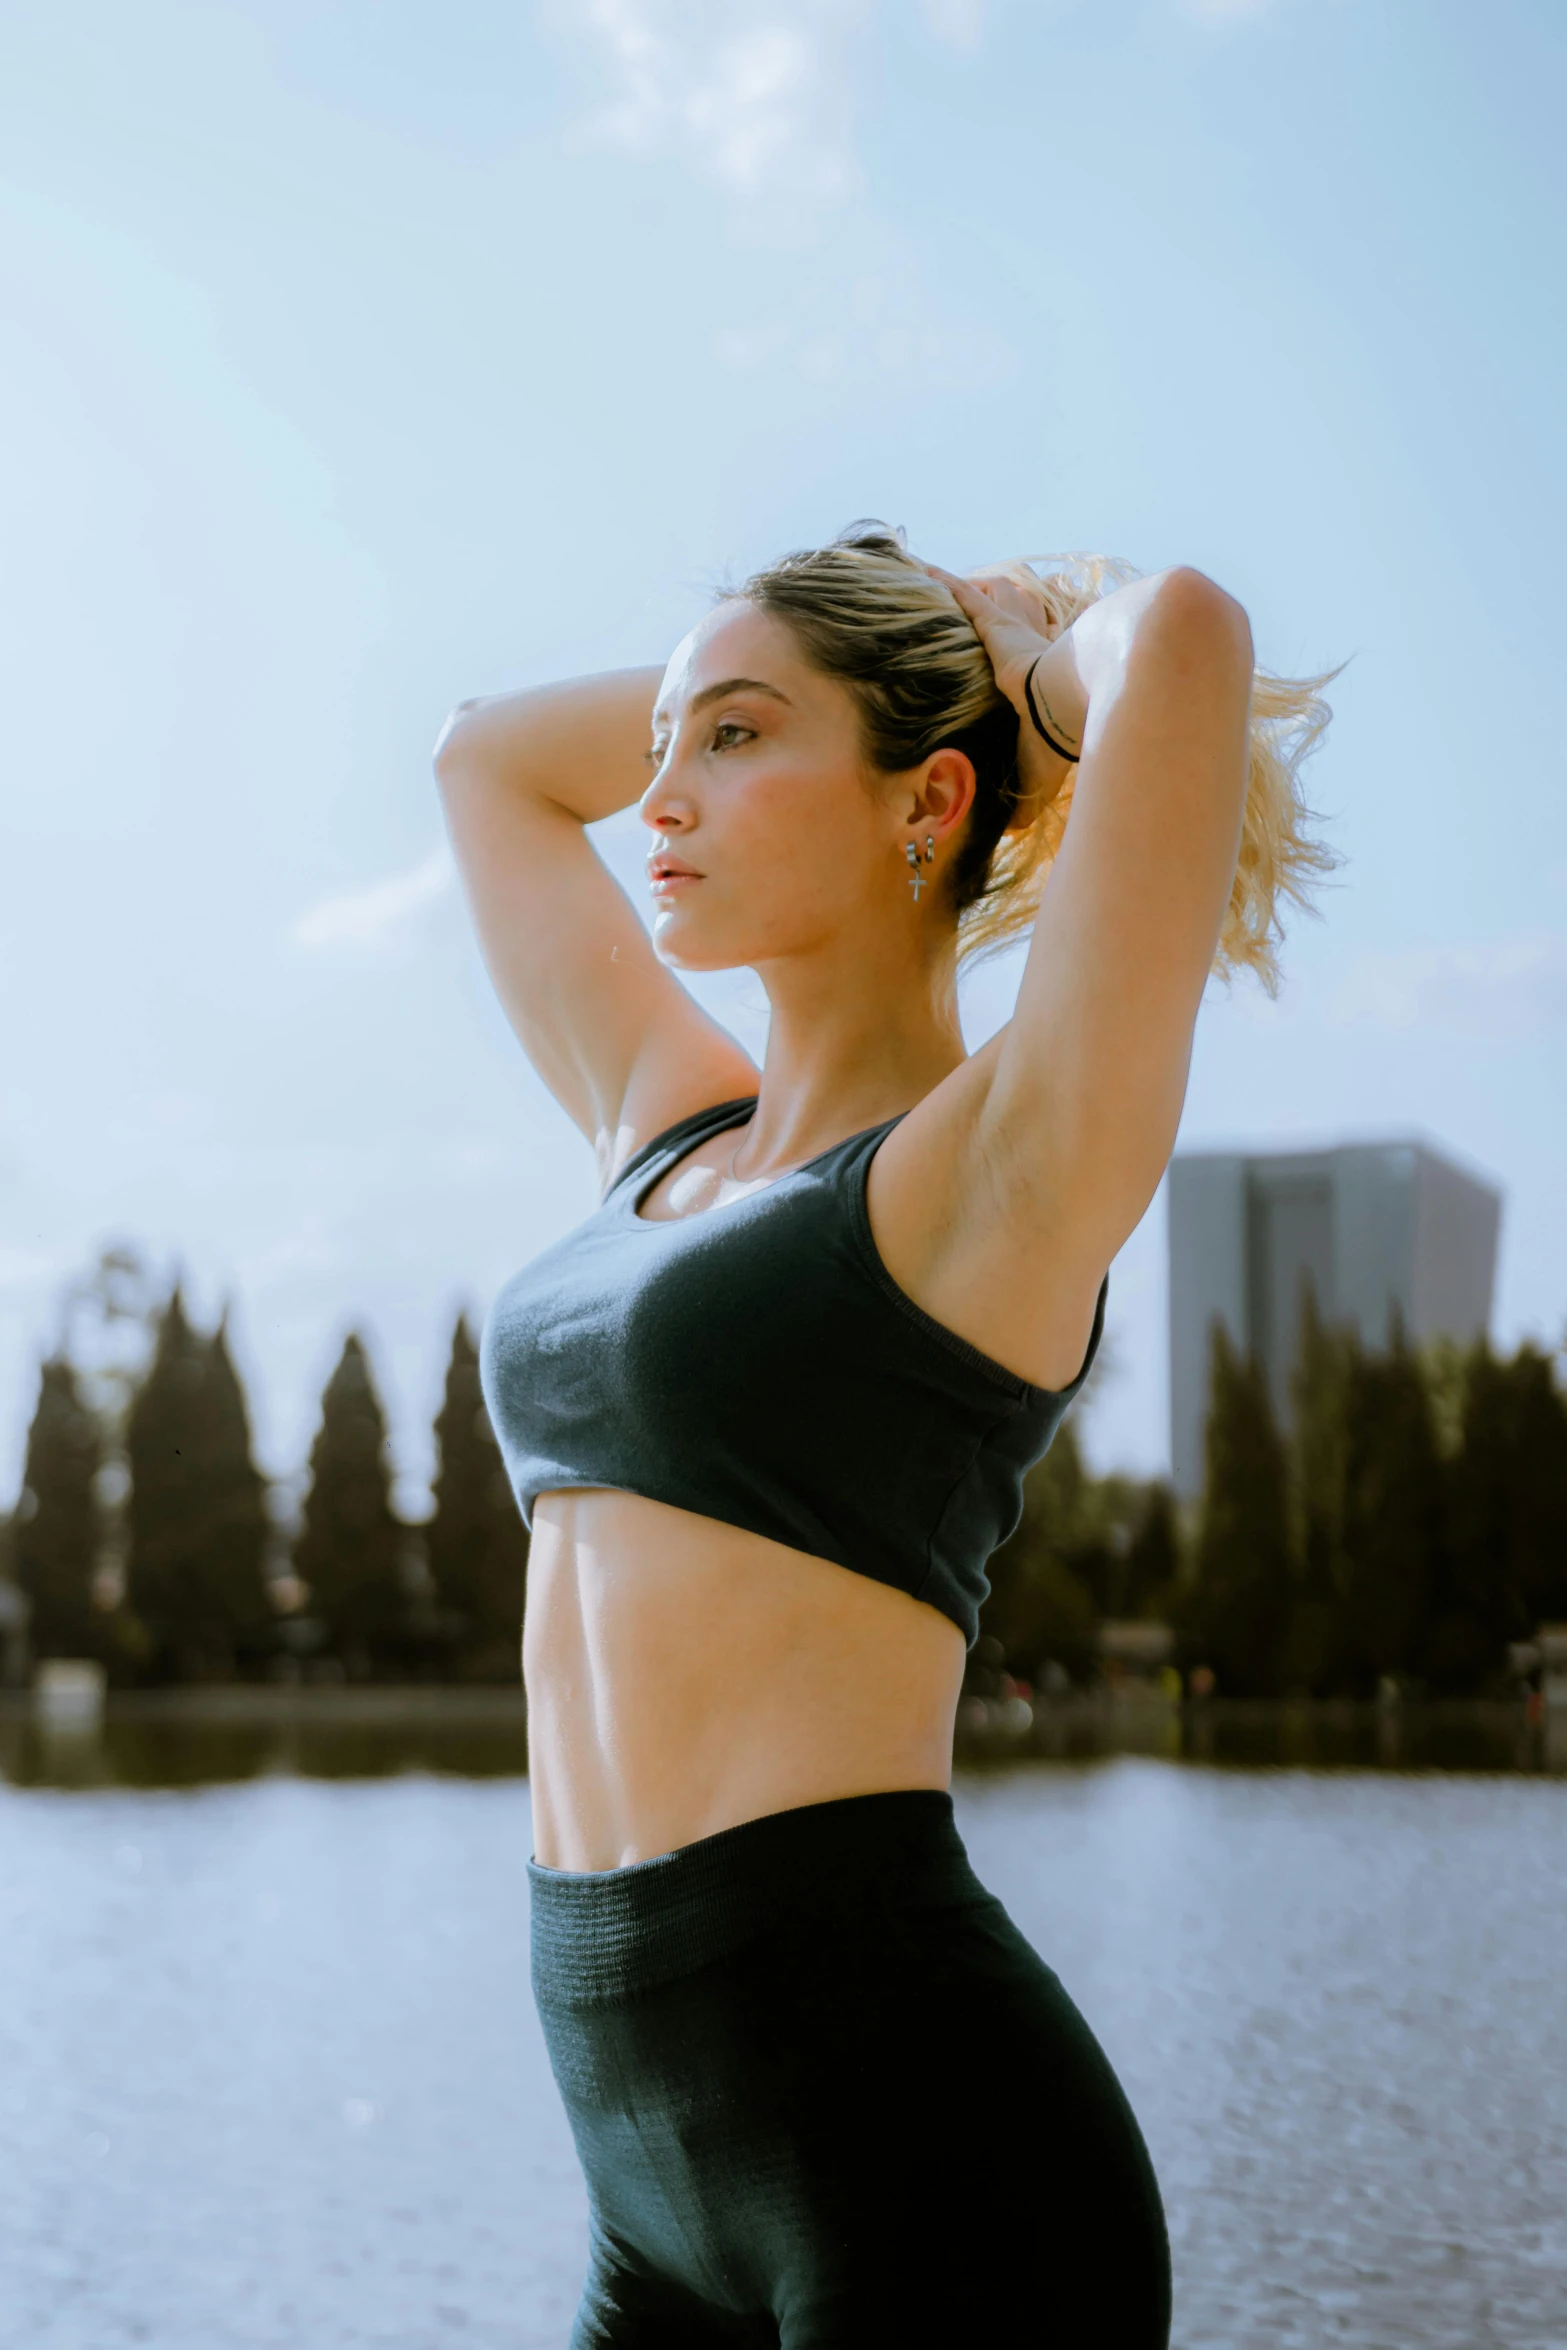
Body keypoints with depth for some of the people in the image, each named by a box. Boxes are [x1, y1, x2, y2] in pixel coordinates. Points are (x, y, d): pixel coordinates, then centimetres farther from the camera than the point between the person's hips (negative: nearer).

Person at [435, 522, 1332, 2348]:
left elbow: (1187, 635, -19)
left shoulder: (1012, 1166, -7)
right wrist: (790, 674, 22)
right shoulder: (681, 1140, 14)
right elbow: (486, 757, 27)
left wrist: (1036, 659, 3)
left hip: (910, 2144, -7)